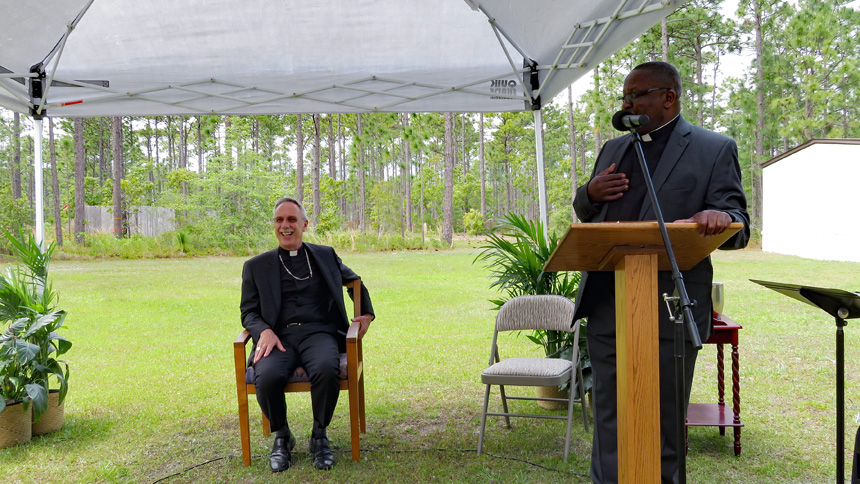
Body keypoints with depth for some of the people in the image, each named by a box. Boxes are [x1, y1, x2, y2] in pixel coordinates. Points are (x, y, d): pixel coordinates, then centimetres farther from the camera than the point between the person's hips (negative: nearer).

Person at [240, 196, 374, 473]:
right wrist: (264, 331, -8)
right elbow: (249, 312, 12)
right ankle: (282, 436, -4)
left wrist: (367, 314, 24)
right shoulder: (256, 266, 17)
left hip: (318, 333, 0)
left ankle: (319, 436, -10)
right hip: (279, 336, 0)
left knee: (326, 369, -35)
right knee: (267, 377, -33)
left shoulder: (326, 256, 20)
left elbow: (355, 282, 36)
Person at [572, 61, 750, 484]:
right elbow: (585, 215, 24)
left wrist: (720, 218, -29)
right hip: (605, 304, 5)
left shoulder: (714, 149, 0)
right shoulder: (613, 149, 17)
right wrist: (589, 192, 0)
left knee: (663, 420, 8)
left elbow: (738, 229, -4)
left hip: (668, 309, -4)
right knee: (608, 419, 11)